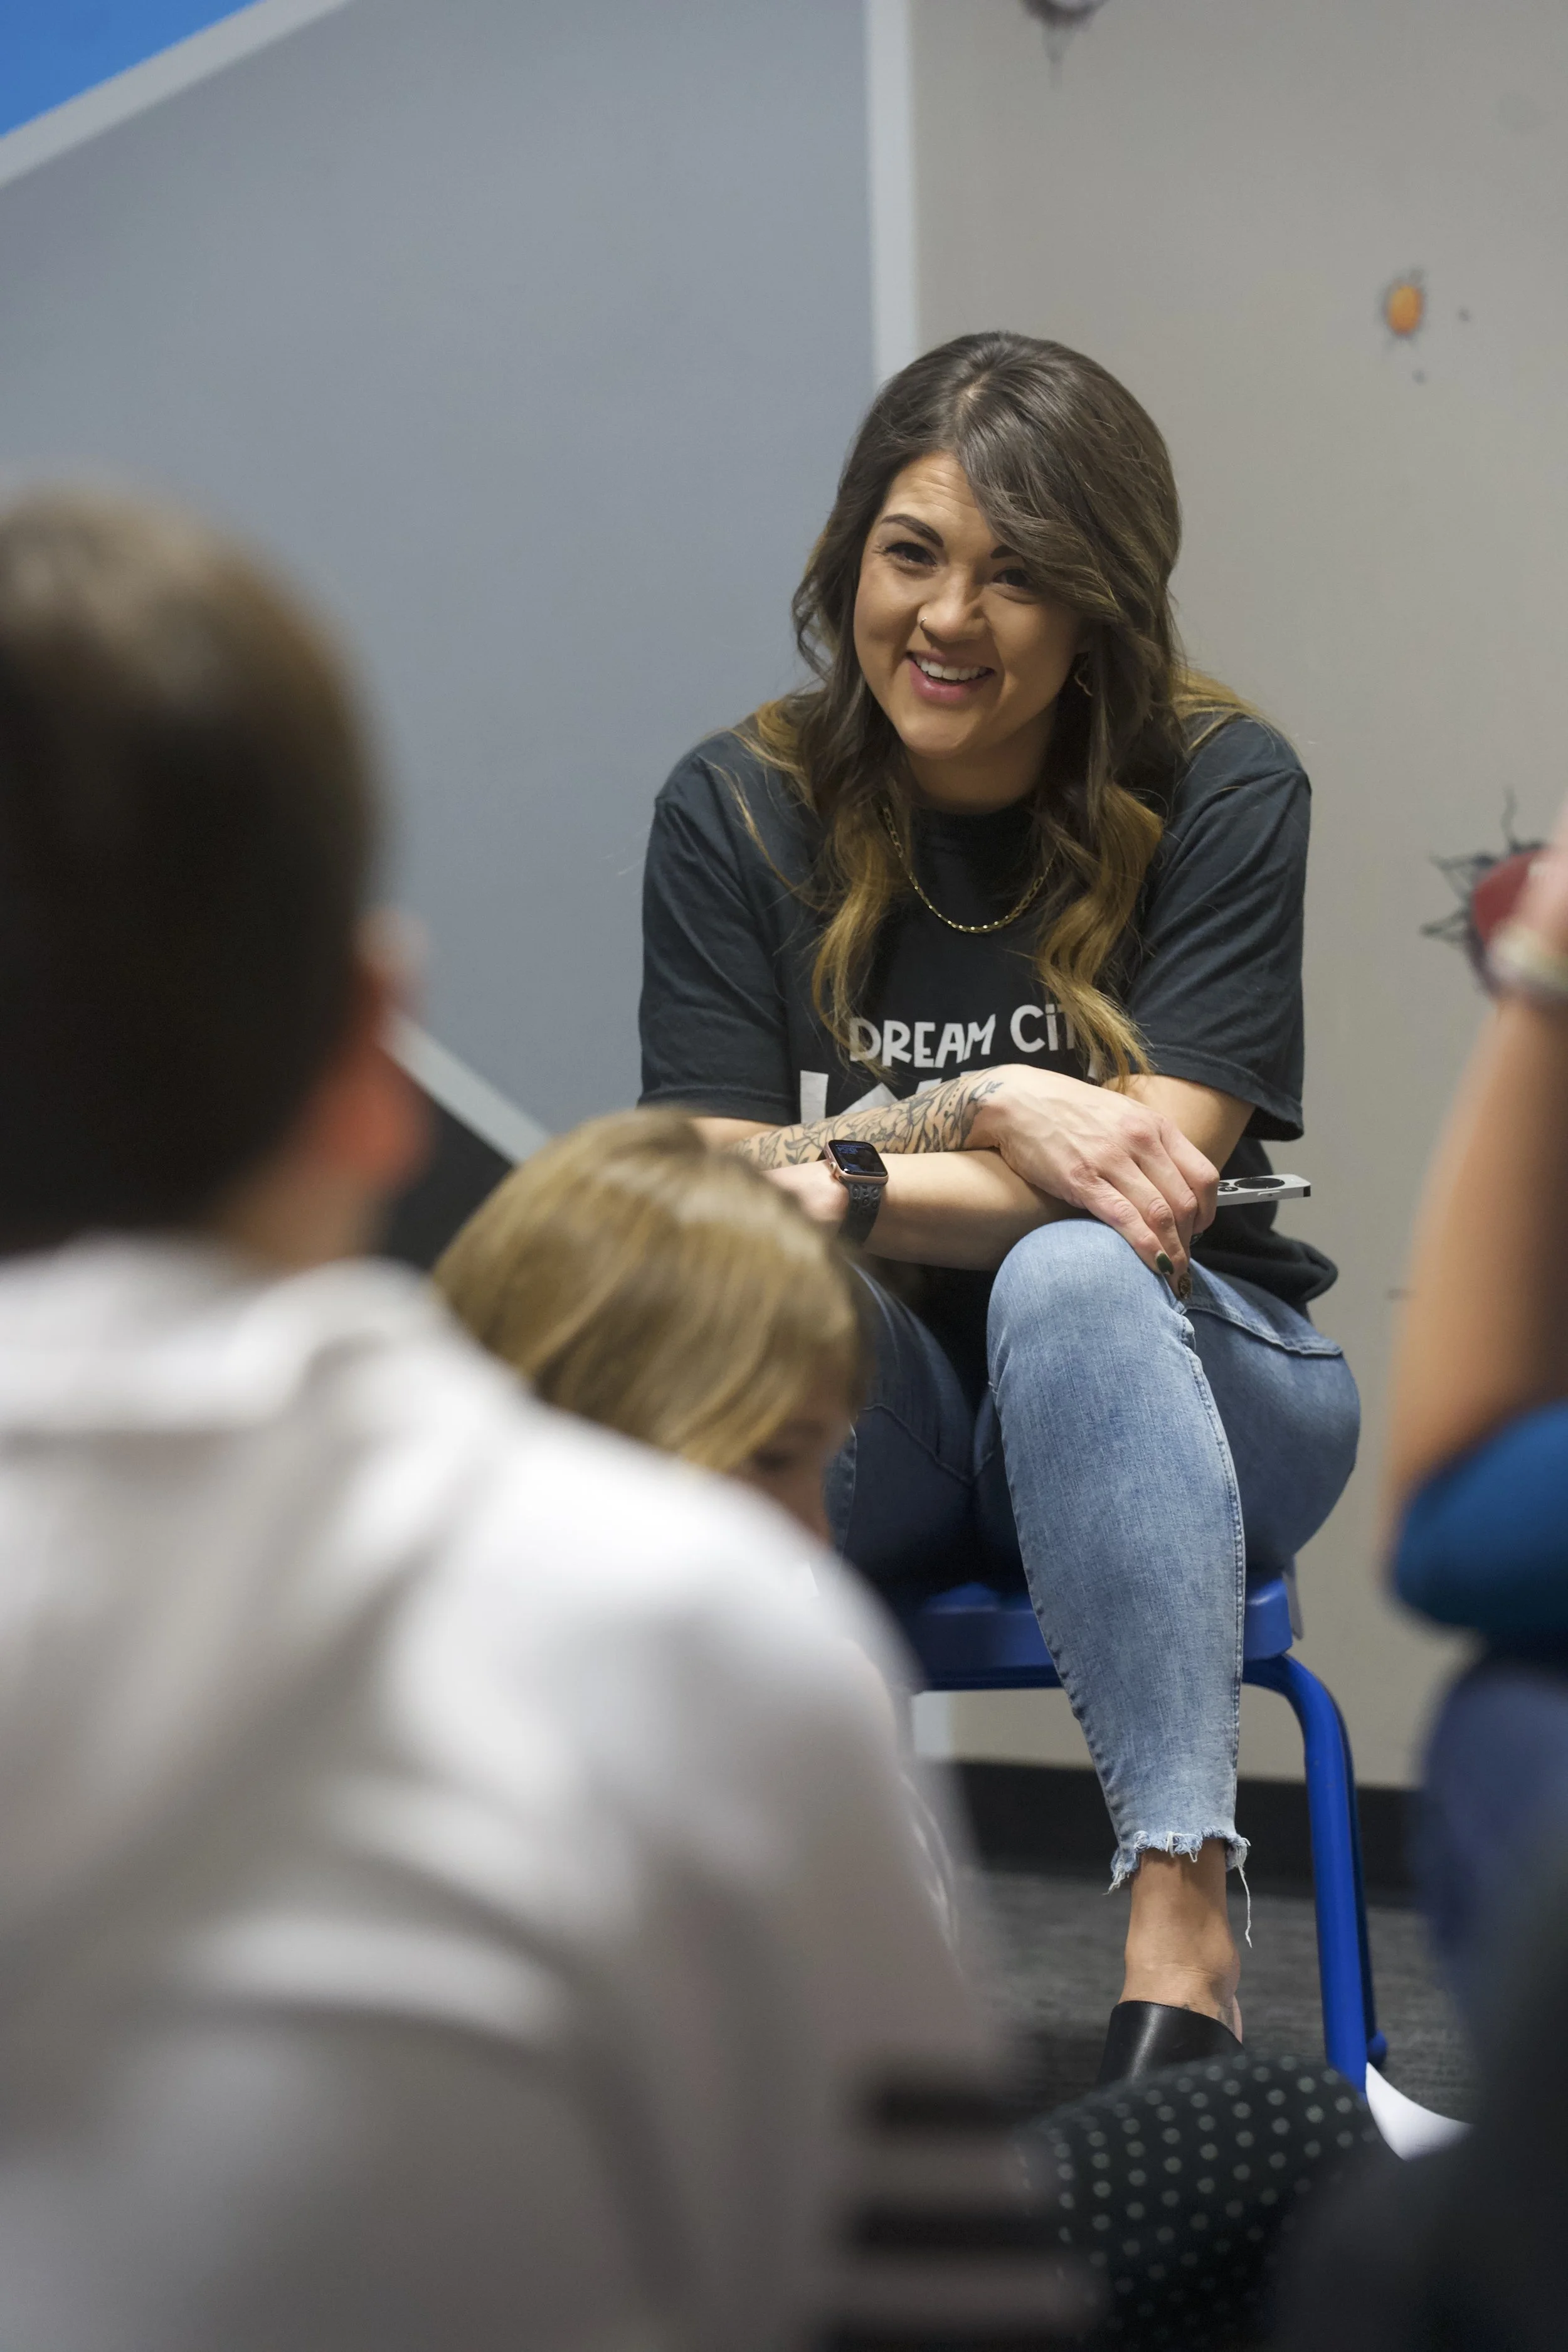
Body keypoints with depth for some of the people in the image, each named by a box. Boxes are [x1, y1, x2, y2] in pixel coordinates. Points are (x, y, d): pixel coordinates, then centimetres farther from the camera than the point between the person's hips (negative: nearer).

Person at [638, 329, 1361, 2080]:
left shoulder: (1219, 795, -8)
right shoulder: (735, 815, -2)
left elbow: (1156, 1176, -17)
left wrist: (846, 1184, -30)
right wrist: (985, 1115, -25)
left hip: (1178, 1402, -1)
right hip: (870, 1431, 2)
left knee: (1068, 1278, -36)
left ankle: (1180, 1922, -43)